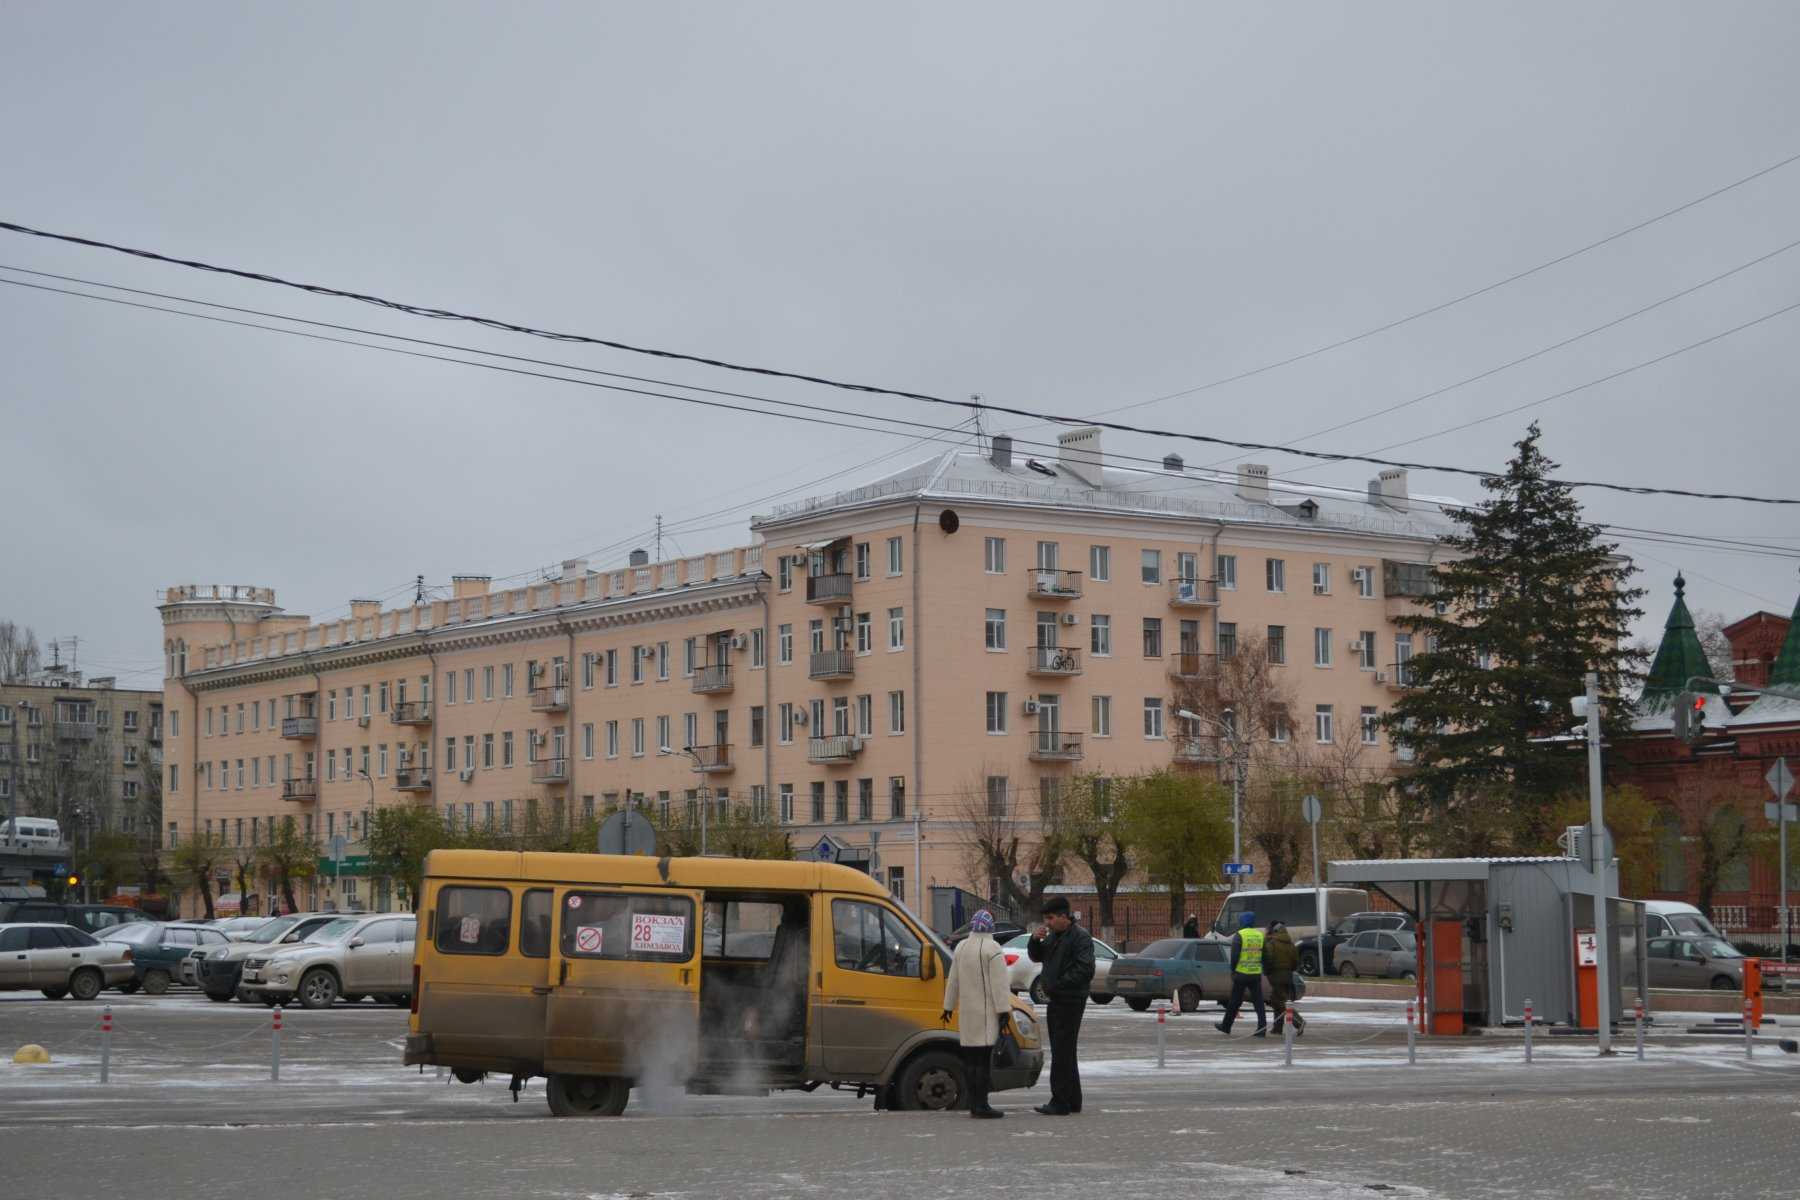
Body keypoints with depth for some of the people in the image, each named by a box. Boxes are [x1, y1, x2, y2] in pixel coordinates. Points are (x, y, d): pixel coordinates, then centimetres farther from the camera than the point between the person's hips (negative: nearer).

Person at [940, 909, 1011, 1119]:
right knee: (983, 1059, -8)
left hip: (966, 1013, 7)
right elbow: (999, 983, -15)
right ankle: (981, 1106, -10)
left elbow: (953, 980, 17)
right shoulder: (992, 949, -11)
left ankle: (974, 1103, 14)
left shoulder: (961, 947, 11)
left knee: (970, 1060, 10)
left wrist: (949, 1006, 24)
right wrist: (1003, 1011, -13)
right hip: (985, 1013, -7)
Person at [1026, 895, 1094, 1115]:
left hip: (1070, 1002, -10)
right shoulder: (1053, 936, 14)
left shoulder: (1080, 937, -13)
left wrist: (1055, 985, -20)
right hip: (1056, 1000, 10)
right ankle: (1073, 1101, 23)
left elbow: (1085, 971, -21)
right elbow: (1036, 957, 22)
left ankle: (1060, 1103, -9)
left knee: (1061, 1053, -10)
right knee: (1064, 1052, 15)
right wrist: (1035, 940, 1)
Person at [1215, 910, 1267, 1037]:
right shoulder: (1260, 935, 7)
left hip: (1241, 974, -4)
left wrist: (1232, 970, 0)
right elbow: (1264, 956, 12)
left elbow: (1234, 955, -10)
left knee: (1234, 1001, 8)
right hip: (1256, 974, 4)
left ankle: (1226, 1026, 21)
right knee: (1258, 1002, 3)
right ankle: (1262, 1028, -5)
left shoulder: (1239, 936, -9)